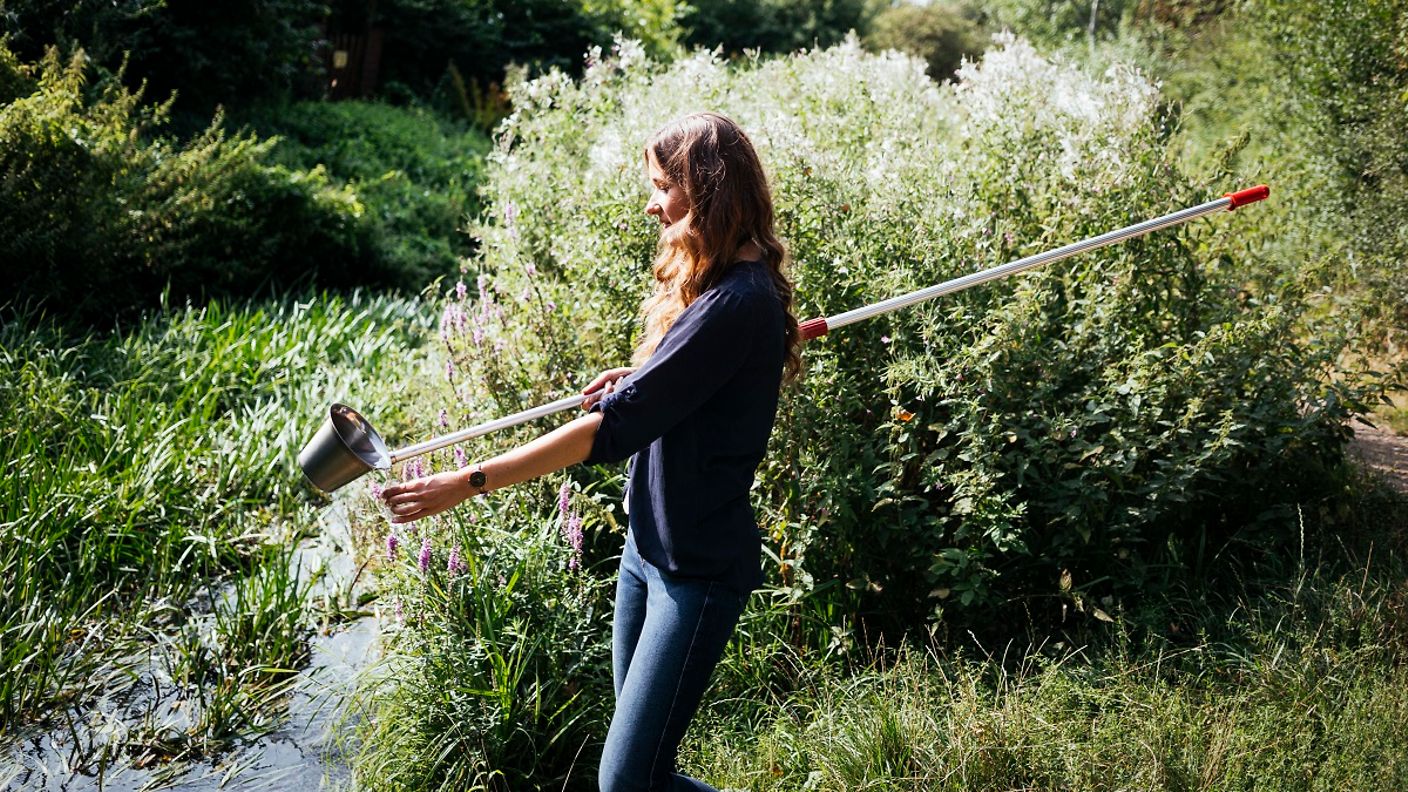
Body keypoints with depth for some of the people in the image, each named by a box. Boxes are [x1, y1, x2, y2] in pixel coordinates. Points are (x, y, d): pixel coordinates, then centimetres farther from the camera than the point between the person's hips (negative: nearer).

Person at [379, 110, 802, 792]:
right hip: (647, 544, 10)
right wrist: (637, 379, 5)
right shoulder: (711, 281, 8)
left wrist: (468, 483, -24)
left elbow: (614, 427, -26)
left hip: (697, 569, -10)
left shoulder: (739, 303, -23)